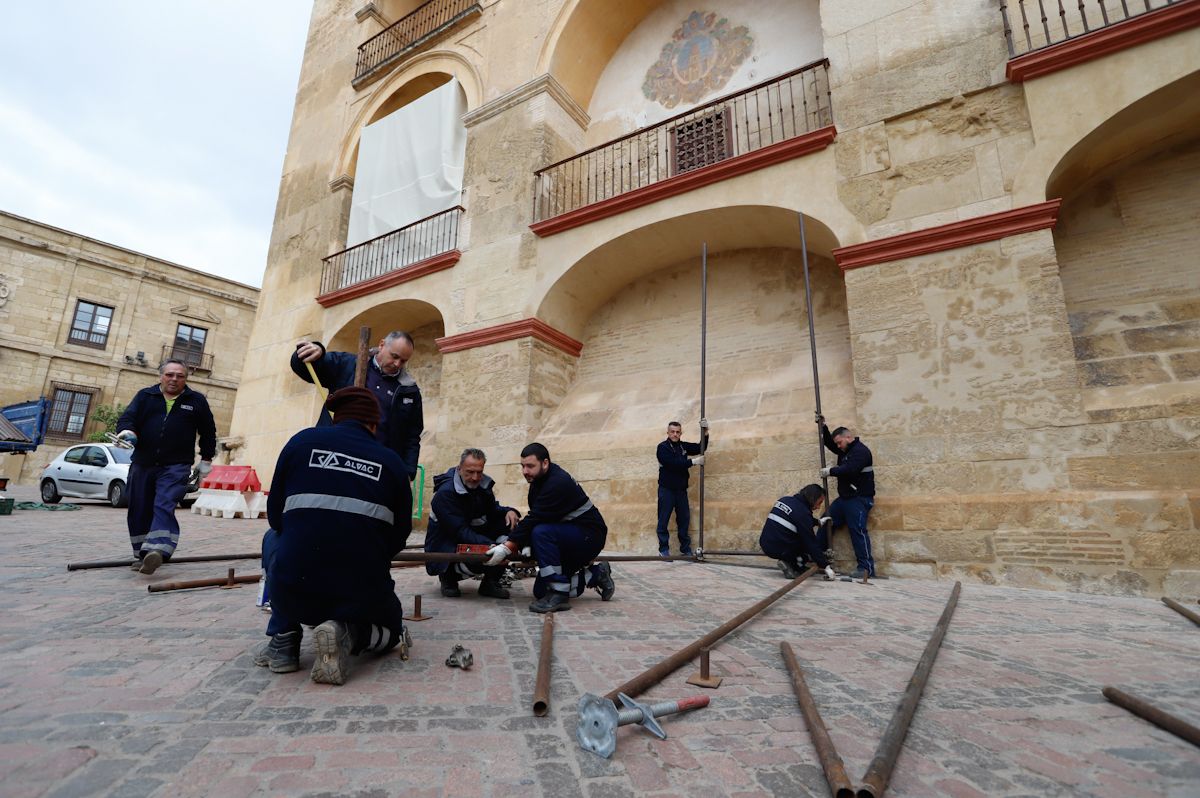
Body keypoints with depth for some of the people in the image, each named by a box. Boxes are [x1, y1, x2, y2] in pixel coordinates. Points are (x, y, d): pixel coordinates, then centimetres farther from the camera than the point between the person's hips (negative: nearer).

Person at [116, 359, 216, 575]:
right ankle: (141, 554, 22)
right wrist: (127, 431, -22)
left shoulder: (196, 401, 7)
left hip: (176, 467, -3)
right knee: (139, 512, 9)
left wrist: (206, 460, 12)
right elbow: (127, 418, 3)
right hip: (142, 464, 4)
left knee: (164, 507, -18)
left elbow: (208, 432, 12)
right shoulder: (145, 396, 10)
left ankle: (157, 551, -29)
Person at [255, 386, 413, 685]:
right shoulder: (392, 461, 1)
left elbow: (275, 514, 11)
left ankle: (283, 639, 19)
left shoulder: (303, 440, 3)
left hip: (292, 593, 1)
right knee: (391, 629, 33)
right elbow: (399, 537, 5)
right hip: (363, 595, -1)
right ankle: (349, 635, -3)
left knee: (274, 537, 34)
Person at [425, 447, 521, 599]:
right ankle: (448, 575, 1)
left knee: (508, 525, -14)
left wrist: (508, 511, -15)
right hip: (445, 547, -7)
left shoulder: (482, 485, 1)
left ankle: (491, 582, -5)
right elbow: (461, 532, -29)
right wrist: (490, 546, -42)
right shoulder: (445, 493, -23)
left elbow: (493, 510, 10)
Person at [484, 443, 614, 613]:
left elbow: (535, 519, -29)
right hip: (567, 537, 10)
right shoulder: (539, 480, 4)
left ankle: (559, 595, -25)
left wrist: (507, 547, -28)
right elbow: (534, 517, 5)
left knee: (541, 532, -34)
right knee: (541, 591, 7)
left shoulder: (558, 483, -24)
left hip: (590, 536, -10)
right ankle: (595, 575, 17)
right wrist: (526, 545, -8)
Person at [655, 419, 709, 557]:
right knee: (663, 520, -2)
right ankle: (663, 550, 6)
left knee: (684, 520, 10)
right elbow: (672, 463, -21)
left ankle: (686, 549, 20)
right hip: (666, 489, -5)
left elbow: (701, 448, 7)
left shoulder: (683, 446, 8)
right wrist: (693, 462, -20)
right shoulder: (662, 447, -8)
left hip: (681, 489, 5)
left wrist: (705, 431, -8)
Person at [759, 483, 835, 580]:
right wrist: (825, 566, -9)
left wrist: (818, 522, 33)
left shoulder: (785, 499, 9)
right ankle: (792, 567, -1)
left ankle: (789, 562, 11)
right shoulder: (802, 512, -16)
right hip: (779, 550, -8)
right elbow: (811, 542, -15)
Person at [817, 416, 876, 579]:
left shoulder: (860, 450, -14)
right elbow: (829, 443, 26)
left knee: (858, 531, -13)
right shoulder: (845, 450, 15)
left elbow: (849, 470, -27)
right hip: (845, 498, 10)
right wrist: (822, 426, 13)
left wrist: (830, 471, -16)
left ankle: (866, 568, -8)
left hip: (859, 499, -10)